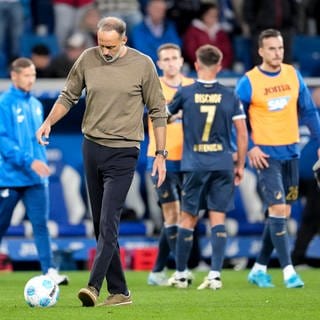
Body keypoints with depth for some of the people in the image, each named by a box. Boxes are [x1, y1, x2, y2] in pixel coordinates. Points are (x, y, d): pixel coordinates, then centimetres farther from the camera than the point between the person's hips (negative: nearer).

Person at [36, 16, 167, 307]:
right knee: (101, 225, 7)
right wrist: (49, 122, 0)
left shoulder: (142, 65, -6)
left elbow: (158, 111, 1)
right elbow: (68, 96, 15)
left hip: (123, 152, -5)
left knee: (108, 223, -15)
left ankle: (94, 287, -19)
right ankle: (119, 292, 13)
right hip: (91, 148, 5)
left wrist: (161, 154, -1)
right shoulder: (87, 59, 2)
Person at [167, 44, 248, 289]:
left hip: (194, 165, -1)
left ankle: (181, 274, 15)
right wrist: (240, 165, 11)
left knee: (188, 218, 8)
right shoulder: (229, 96, 2)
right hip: (223, 165, 1)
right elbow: (242, 133, 2)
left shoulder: (185, 93, -1)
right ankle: (215, 274, -8)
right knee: (218, 219, 2)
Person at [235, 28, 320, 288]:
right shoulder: (248, 82, -8)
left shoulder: (294, 75, 5)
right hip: (266, 154, -5)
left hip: (291, 152, 5)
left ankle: (259, 269, 19)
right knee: (278, 210, -14)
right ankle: (288, 272, -12)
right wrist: (250, 148, -12)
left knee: (282, 213, 8)